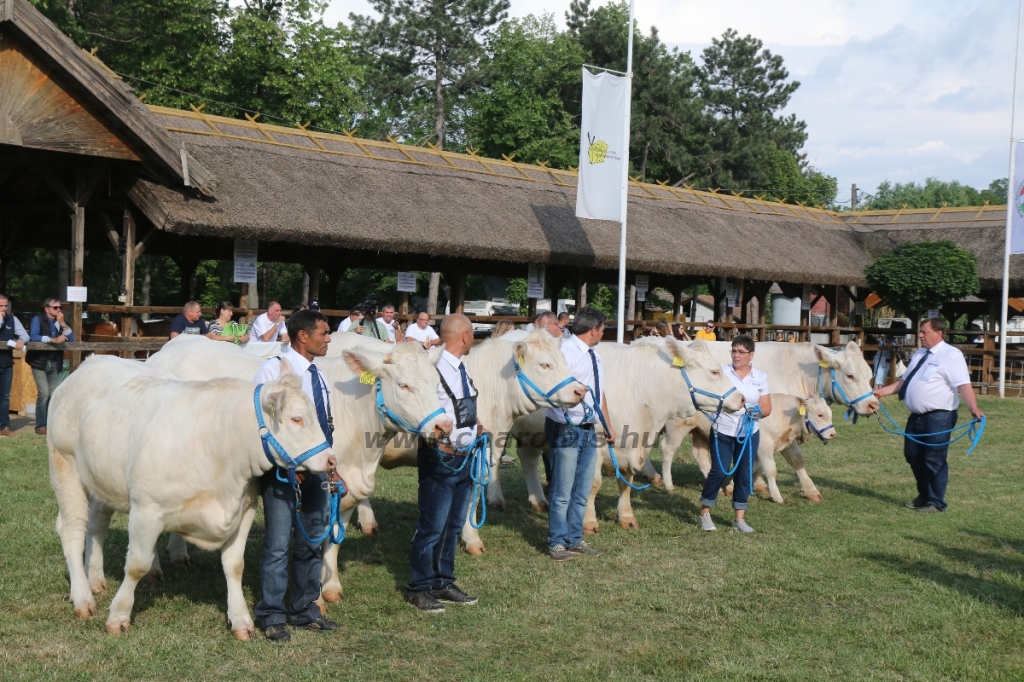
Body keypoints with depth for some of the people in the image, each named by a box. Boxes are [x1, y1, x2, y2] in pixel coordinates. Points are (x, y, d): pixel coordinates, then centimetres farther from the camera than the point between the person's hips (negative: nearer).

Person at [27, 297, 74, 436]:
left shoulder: (60, 321, 10)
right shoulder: (38, 319, -6)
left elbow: (71, 339, 1)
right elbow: (33, 337, -22)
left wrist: (63, 323, -9)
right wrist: (53, 339, -30)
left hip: (55, 363, 6)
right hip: (39, 362, -5)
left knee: (53, 394, 5)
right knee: (44, 393, -14)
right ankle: (40, 425, -8)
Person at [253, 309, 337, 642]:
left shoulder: (318, 376, 14)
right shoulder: (273, 370, -9)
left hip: (315, 469, 7)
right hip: (282, 471, -7)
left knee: (312, 542, 12)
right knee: (278, 545, -2)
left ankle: (304, 610, 24)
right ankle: (272, 616, 8)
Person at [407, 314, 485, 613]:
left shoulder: (461, 368, 11)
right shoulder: (434, 368, -19)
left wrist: (476, 427, 9)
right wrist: (440, 444, -21)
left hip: (464, 456, 9)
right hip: (440, 457, -9)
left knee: (454, 524, 16)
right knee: (433, 526, -1)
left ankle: (443, 583, 27)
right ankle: (419, 589, 12)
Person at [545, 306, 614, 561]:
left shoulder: (594, 355, 14)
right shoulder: (566, 351, -14)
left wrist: (608, 425, 22)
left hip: (589, 430, 8)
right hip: (566, 429, -8)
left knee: (582, 492, 14)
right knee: (563, 492, 1)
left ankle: (575, 541, 24)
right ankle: (557, 543, 12)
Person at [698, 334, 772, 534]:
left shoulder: (761, 378, 3)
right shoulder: (722, 372, -5)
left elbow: (767, 408, 3)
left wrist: (757, 411, -18)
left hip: (749, 433, 3)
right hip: (723, 432, -3)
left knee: (744, 474, 7)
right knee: (719, 472, -4)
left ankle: (740, 519, 17)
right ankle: (705, 513, 11)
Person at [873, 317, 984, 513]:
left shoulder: (950, 355, -10)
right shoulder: (920, 354, 16)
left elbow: (964, 385, -20)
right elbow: (904, 381, 23)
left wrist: (973, 408, -32)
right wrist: (881, 392, 17)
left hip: (938, 417, -9)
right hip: (917, 416, 9)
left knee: (934, 460, -3)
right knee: (913, 456, 15)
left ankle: (936, 503, 10)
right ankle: (924, 497, 31)